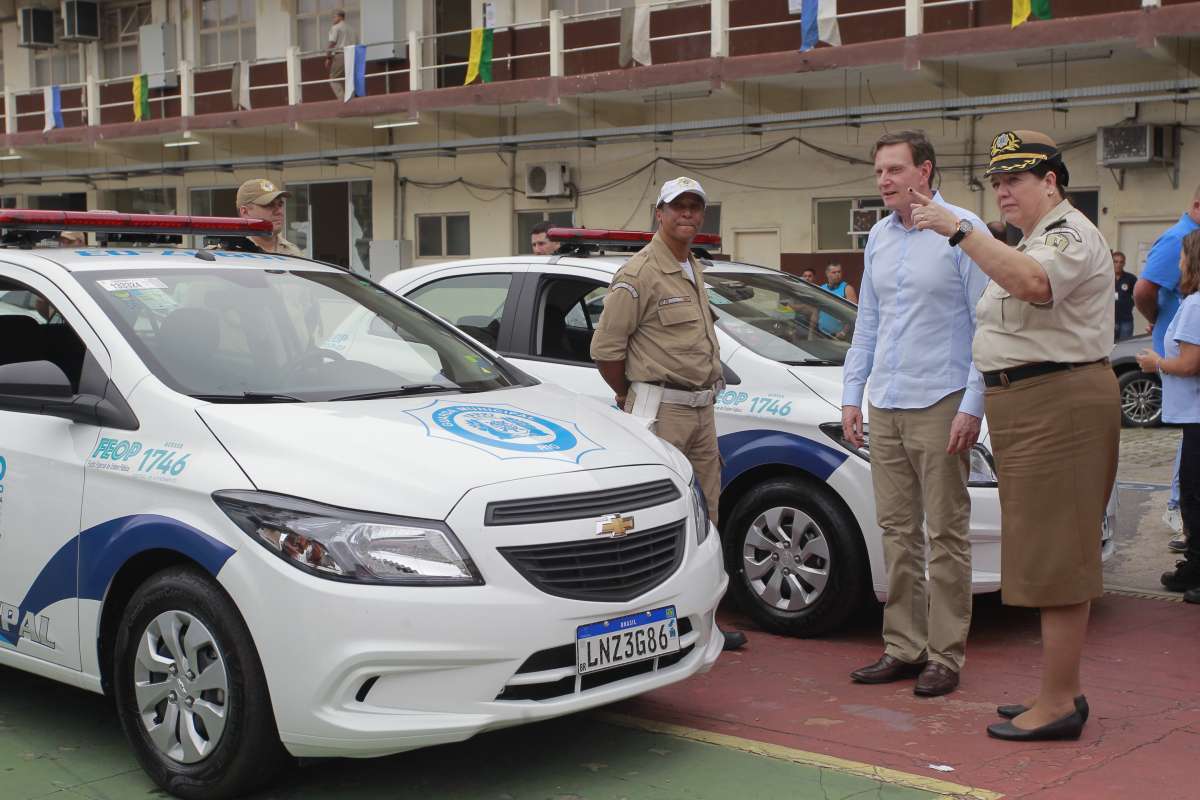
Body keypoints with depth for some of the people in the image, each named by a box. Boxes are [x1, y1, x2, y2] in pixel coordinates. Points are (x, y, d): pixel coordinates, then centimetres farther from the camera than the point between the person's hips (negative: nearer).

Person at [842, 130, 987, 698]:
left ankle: (946, 656, 6)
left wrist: (972, 405, -14)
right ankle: (903, 648, 17)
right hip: (885, 407, 7)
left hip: (939, 405, -6)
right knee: (898, 532, 9)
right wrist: (851, 395, 14)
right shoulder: (879, 237, 14)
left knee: (945, 533, -1)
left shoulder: (963, 231, -7)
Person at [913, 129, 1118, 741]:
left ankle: (1057, 704, -6)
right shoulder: (1033, 239, 23)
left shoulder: (1070, 234, -11)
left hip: (1059, 403, -11)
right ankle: (1061, 691, 20)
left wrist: (958, 231, -36)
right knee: (1053, 558, 13)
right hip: (1027, 405, 11)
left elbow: (1031, 283, -34)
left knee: (1056, 557, -9)